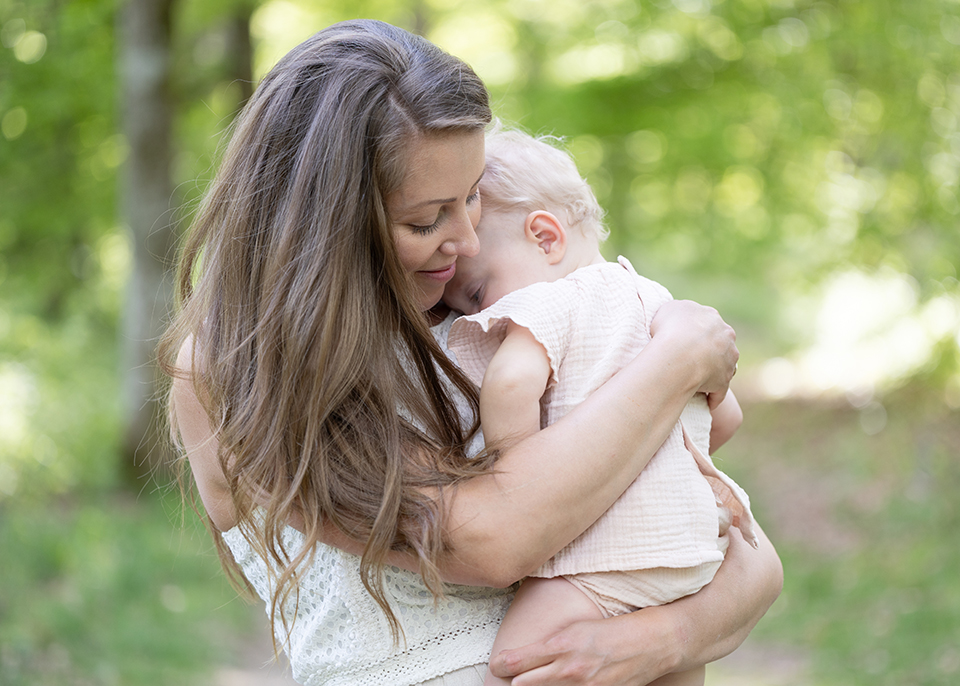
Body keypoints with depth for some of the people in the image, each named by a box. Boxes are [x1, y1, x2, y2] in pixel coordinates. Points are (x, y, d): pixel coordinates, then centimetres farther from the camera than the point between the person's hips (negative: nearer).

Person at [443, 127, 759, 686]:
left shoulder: (549, 302, -7)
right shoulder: (657, 300, 20)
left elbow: (511, 382, -28)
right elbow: (726, 415, 24)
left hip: (611, 550, -9)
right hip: (696, 544, 9)